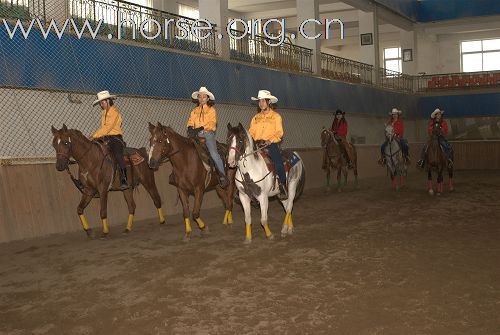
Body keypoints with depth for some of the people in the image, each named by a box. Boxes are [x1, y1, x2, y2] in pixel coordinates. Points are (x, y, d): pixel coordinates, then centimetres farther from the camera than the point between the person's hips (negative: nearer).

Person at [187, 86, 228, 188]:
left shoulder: (211, 110, 5)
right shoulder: (194, 111, 19)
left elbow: (211, 123, -8)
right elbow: (191, 121, 10)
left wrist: (200, 128, -22)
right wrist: (190, 128, -14)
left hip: (208, 133, -5)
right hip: (197, 135, 5)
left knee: (213, 153, -22)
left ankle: (222, 175, -17)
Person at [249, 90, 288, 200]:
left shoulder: (275, 116, 6)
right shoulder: (256, 117, 19)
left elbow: (279, 132, -3)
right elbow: (251, 132, 16)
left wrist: (270, 140, -20)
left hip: (271, 144, -4)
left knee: (278, 163, -24)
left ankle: (283, 188, -11)